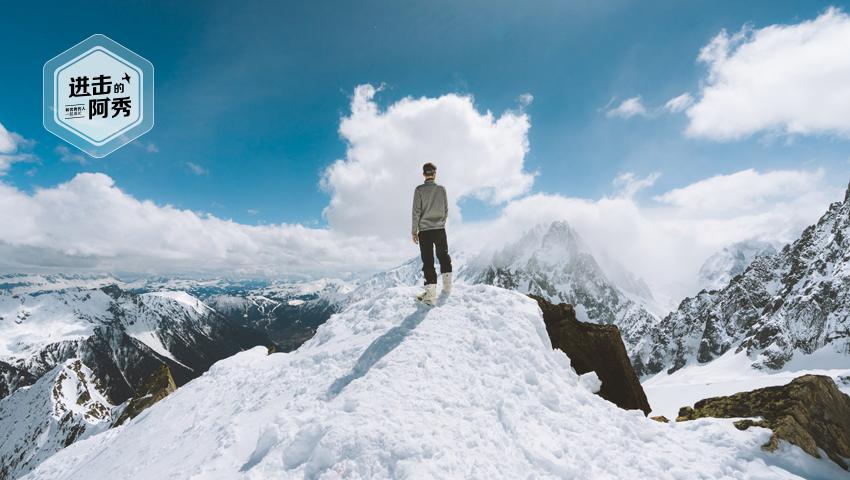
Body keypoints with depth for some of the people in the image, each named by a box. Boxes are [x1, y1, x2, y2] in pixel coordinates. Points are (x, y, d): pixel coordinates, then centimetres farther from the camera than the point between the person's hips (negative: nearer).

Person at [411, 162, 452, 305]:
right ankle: (447, 286, 19)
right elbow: (446, 210, 7)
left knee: (428, 261, 0)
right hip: (440, 229, 2)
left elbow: (416, 212, -8)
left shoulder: (419, 189, -5)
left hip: (424, 230, -2)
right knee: (444, 256, 20)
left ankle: (431, 294, -4)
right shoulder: (441, 189, 3)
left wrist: (414, 231, -1)